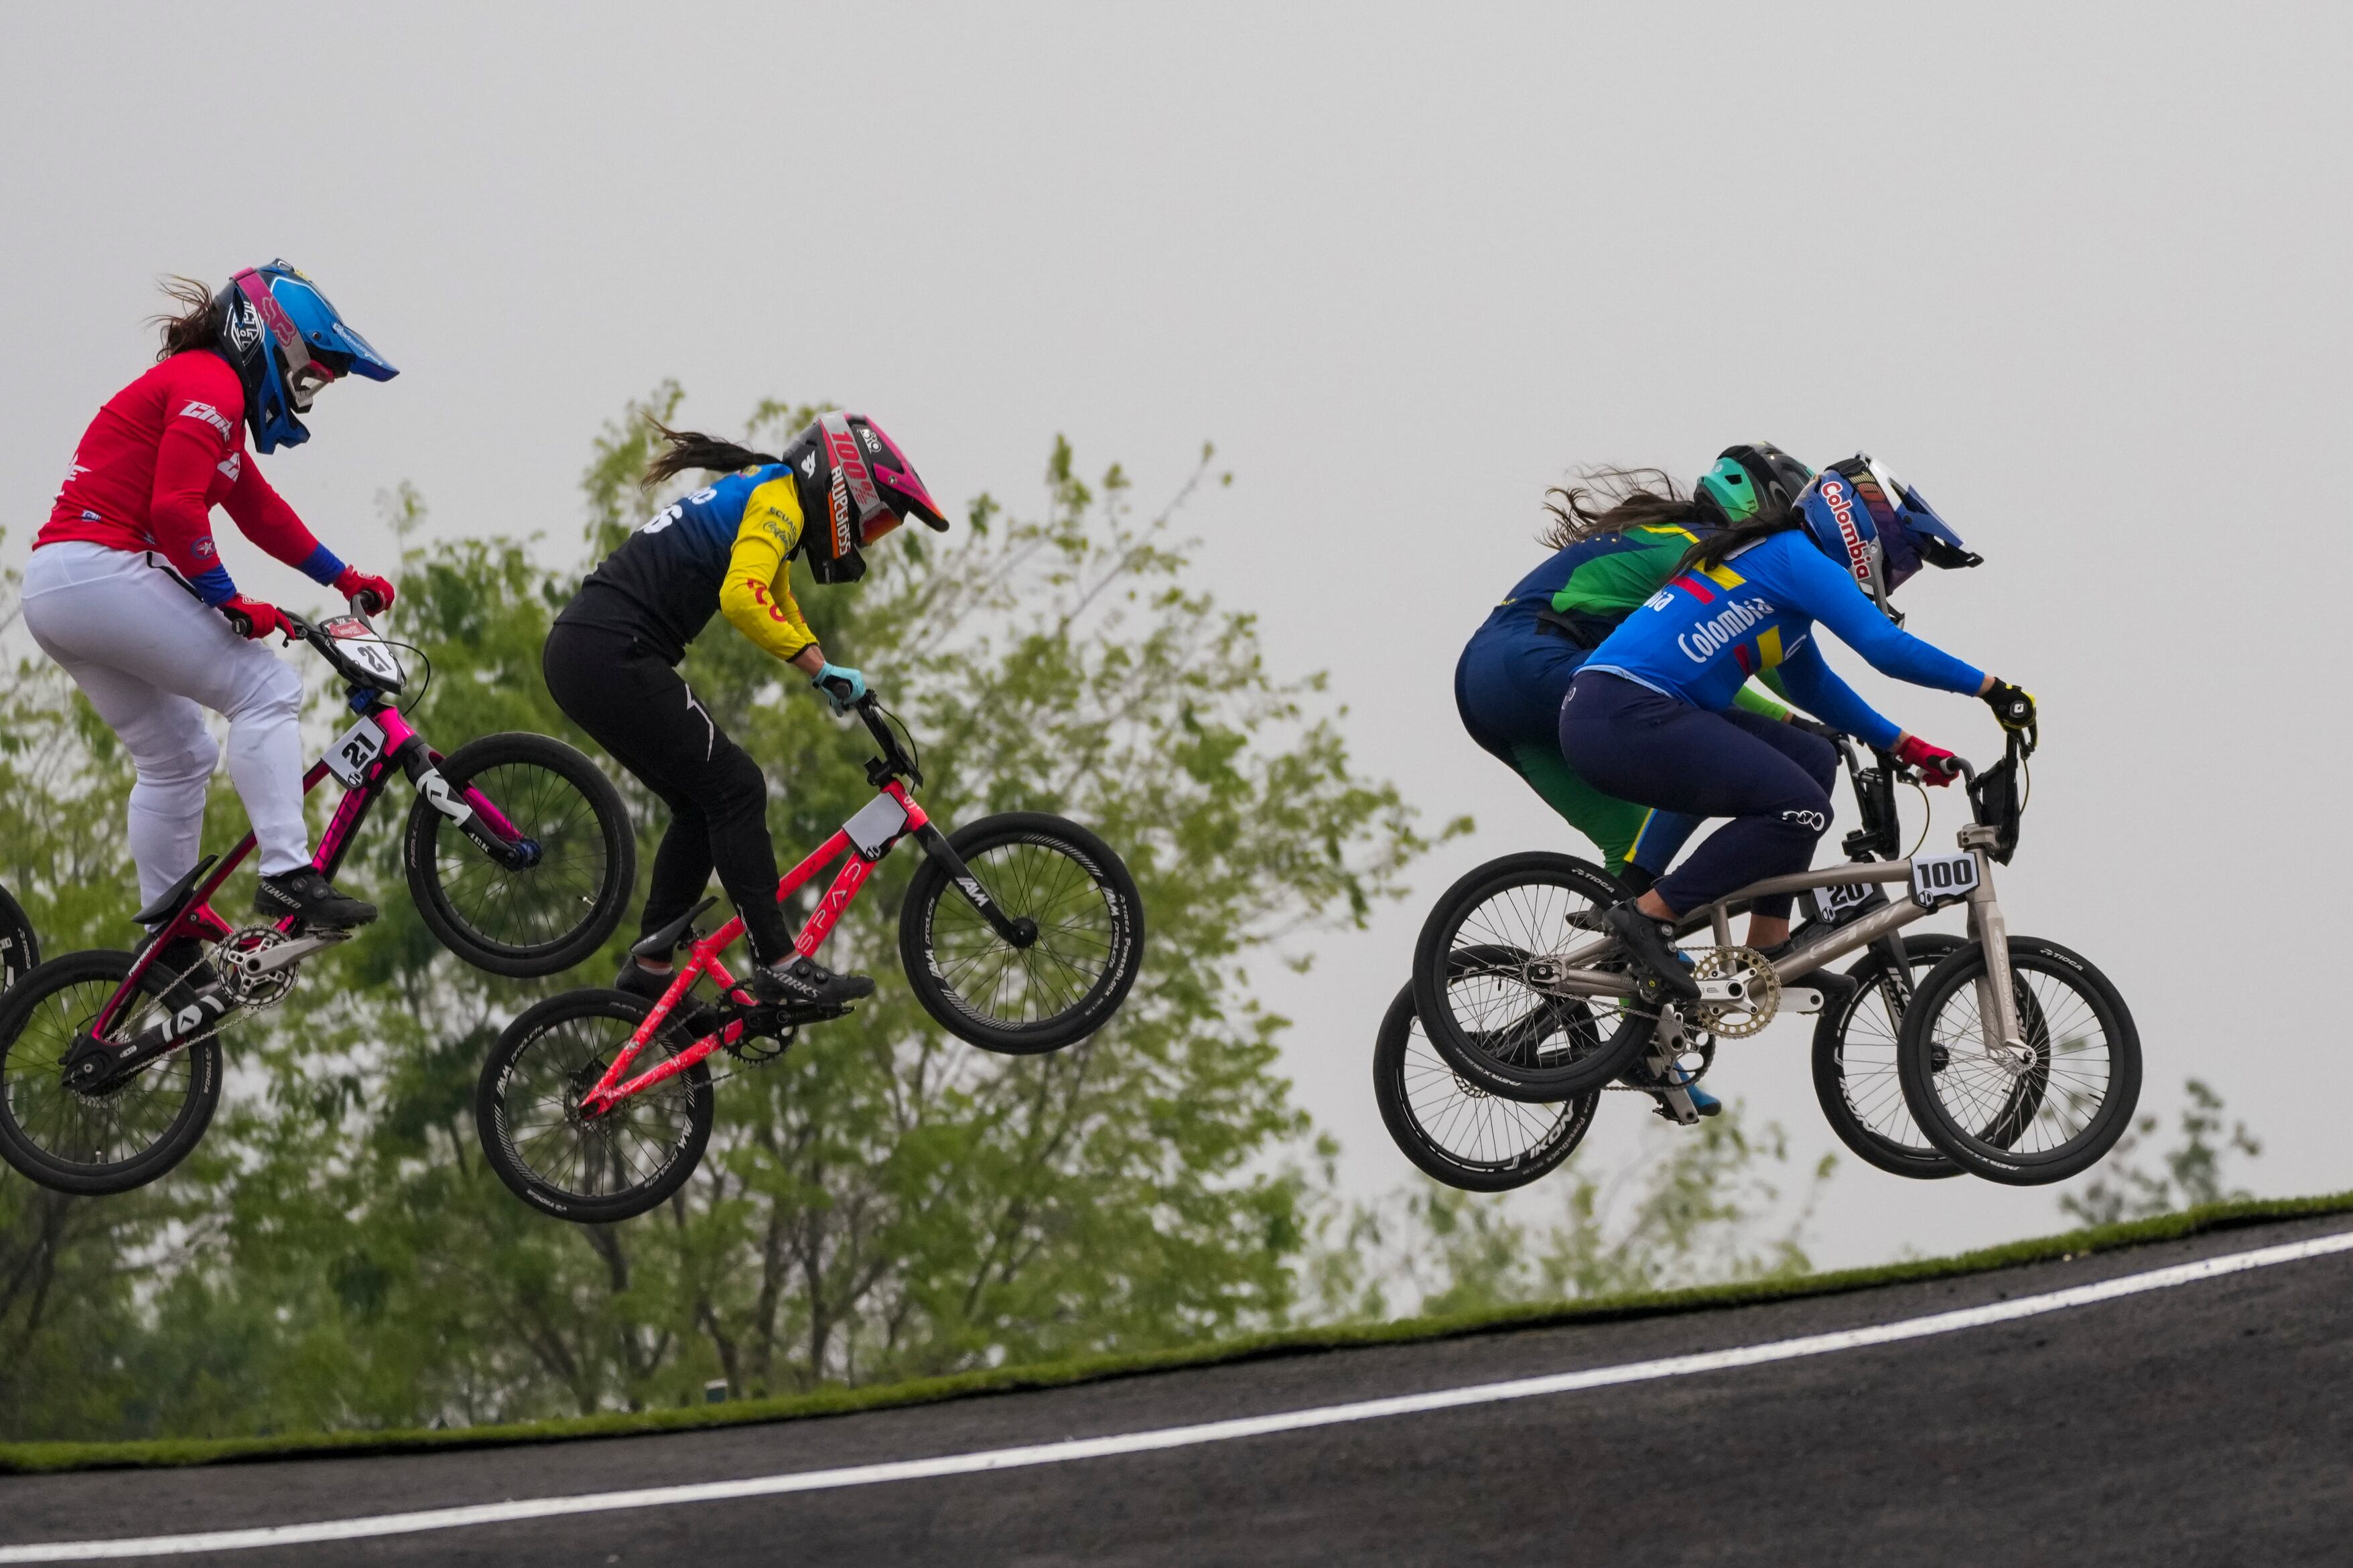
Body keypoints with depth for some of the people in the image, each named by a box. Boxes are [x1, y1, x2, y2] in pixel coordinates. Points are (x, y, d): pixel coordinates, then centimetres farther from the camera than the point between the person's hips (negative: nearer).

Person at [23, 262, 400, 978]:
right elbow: (175, 508, -20)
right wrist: (230, 603, -16)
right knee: (265, 691, -10)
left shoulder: (198, 386, 25)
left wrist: (344, 578, 30)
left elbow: (262, 514, 30)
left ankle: (168, 946, 20)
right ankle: (287, 877, -19)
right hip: (104, 569, -11)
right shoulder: (211, 385, -8)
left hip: (52, 592, 11)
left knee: (176, 758, 18)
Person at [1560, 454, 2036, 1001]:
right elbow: (1888, 648, -15)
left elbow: (1812, 686, 38)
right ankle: (1650, 915, -10)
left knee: (1812, 761, 14)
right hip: (1625, 716, -10)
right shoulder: (1799, 558, -5)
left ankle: (1767, 950, 11)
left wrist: (1904, 745, 36)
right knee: (1801, 808, -14)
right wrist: (1991, 688, -7)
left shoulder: (1777, 558, 25)